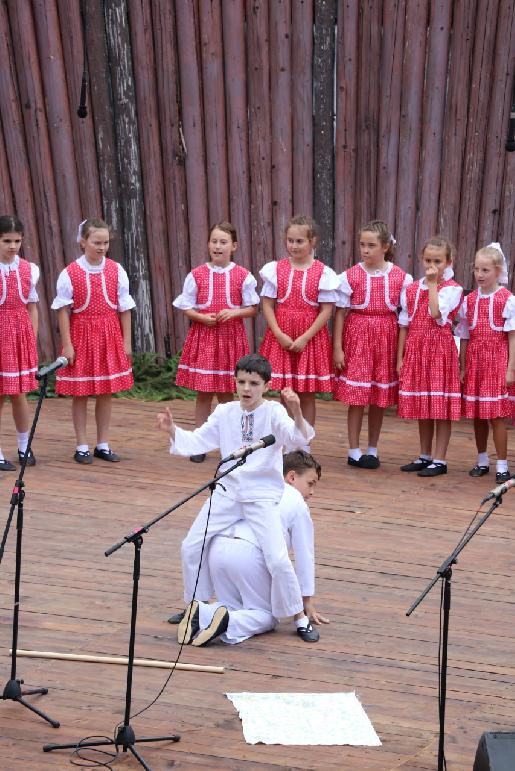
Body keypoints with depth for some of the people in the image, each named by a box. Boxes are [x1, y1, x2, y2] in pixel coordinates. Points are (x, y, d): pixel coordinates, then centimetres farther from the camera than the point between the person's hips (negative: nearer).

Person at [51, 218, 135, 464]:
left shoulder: (116, 270, 0)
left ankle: (103, 444, 20)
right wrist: (67, 344, -10)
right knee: (80, 393, 4)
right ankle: (82, 446, 16)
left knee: (106, 391, 9)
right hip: (81, 335, -2)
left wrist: (126, 340, 0)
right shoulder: (69, 273, -8)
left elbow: (124, 308, 2)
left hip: (110, 335, 3)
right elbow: (63, 311, -7)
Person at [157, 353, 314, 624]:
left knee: (278, 560, -15)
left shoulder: (273, 412, -9)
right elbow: (196, 441, 6)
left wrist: (296, 413, -44)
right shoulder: (225, 413, 4)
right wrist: (172, 430, -11)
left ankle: (297, 615, 9)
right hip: (227, 492, 5)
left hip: (262, 496, -4)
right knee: (191, 547, 6)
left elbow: (297, 439, -26)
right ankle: (197, 605, 29)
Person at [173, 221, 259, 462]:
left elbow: (252, 308, 3)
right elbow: (186, 308, 3)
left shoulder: (243, 276, -1)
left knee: (225, 393, 7)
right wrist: (203, 317, -14)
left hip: (231, 336, 0)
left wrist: (234, 312, -15)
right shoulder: (197, 275, 0)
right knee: (203, 392, 4)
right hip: (203, 336, 0)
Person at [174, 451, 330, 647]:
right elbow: (304, 555, 15)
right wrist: (307, 602, 24)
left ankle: (201, 614, -5)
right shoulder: (297, 503, 13)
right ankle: (228, 623, -16)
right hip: (250, 554, -6)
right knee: (267, 616, 12)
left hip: (217, 547, 6)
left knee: (233, 607, 23)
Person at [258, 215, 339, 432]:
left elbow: (326, 310, -6)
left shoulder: (323, 273, -4)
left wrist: (305, 338, -14)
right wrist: (279, 335, -11)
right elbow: (267, 305, 0)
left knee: (307, 396, 6)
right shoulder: (276, 269, 2)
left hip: (310, 337, -1)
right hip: (281, 336, 2)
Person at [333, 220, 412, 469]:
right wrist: (337, 347, -6)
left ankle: (372, 450, 23)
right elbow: (340, 313, -2)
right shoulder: (350, 276, -4)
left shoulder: (401, 277, 0)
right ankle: (354, 451, 11)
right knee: (356, 397, 0)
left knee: (380, 398, 9)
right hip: (357, 336, -2)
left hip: (386, 338, 2)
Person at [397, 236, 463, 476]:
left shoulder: (452, 289, -5)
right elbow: (404, 325, 10)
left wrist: (433, 284, -15)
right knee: (421, 408, 13)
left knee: (441, 408, -1)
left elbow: (436, 313, -24)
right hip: (415, 350, 5)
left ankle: (439, 460, 8)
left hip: (440, 350, -5)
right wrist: (400, 358, 7)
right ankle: (425, 456, 25)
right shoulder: (411, 289, 9)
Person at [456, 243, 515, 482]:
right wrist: (462, 368, 7)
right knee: (477, 415, 10)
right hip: (474, 361, 4)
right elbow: (464, 337, 9)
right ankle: (482, 461, 24)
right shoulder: (469, 300, 6)